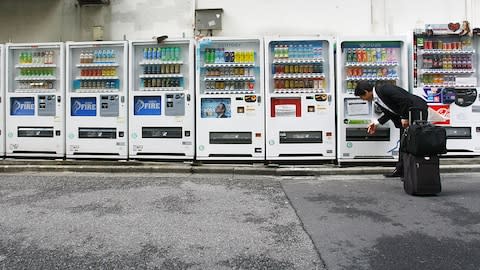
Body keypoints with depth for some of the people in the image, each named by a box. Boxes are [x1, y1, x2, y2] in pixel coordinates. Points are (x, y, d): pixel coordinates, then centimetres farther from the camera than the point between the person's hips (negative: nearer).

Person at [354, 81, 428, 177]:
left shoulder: (383, 89, -22)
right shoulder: (376, 99, 7)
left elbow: (404, 100, -26)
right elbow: (389, 113, 18)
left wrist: (404, 118, -21)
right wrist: (376, 123, 14)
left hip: (418, 110, -10)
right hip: (407, 114, 10)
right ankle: (400, 170, 20)